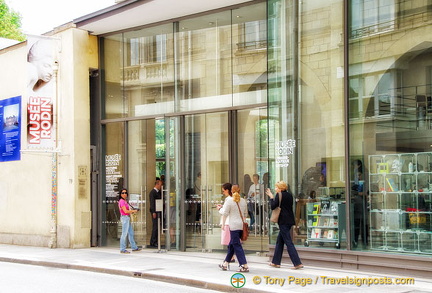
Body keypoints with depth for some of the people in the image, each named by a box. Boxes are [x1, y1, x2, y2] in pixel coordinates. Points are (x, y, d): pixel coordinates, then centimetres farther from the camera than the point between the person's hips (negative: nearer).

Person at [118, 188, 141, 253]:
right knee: (124, 234, -6)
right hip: (124, 218, -10)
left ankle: (134, 247, 23)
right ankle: (122, 249, -2)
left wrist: (132, 211, 5)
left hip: (128, 218, 10)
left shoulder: (125, 201, 15)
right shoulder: (121, 201, -14)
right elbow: (125, 211, -19)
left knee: (131, 233, 15)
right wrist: (133, 211, -7)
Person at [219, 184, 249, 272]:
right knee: (231, 245, 16)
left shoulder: (229, 200, -7)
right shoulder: (243, 201, 9)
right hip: (242, 225, 6)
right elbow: (245, 214, 16)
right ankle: (225, 263, 25)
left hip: (234, 226, -6)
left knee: (237, 245, -5)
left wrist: (223, 224, 4)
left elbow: (225, 214, -6)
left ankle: (244, 266, -12)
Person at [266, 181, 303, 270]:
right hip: (289, 220, 9)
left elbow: (273, 206, -13)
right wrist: (273, 197, 17)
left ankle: (298, 263, -14)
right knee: (279, 241, 16)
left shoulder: (279, 195, -11)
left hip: (283, 221, -9)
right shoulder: (289, 194, 12)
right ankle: (276, 262, 21)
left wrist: (271, 197, 0)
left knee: (288, 242, -8)